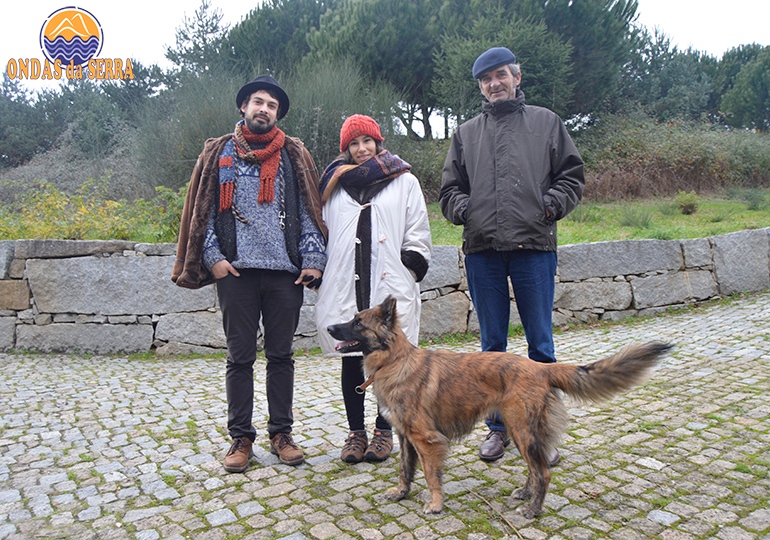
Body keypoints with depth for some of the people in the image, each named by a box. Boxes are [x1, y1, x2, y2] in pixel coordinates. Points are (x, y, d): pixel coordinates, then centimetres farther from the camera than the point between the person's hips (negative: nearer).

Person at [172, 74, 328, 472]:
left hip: (285, 271, 1)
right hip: (236, 271, 0)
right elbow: (202, 210, 8)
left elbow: (309, 210, 6)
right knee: (240, 358, 6)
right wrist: (213, 257, -3)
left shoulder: (293, 154, 11)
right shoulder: (218, 153, 11)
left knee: (281, 355, 8)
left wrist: (313, 259, -4)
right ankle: (241, 437, 18)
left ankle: (281, 433, 20)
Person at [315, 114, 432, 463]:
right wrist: (318, 270, 10)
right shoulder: (335, 183, 16)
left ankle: (384, 430, 18)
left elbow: (417, 234, 8)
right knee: (350, 359, 5)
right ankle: (356, 431, 18)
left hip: (390, 287, -1)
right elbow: (322, 229, 17)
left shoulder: (404, 181, 10)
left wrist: (409, 271, -2)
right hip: (345, 287, 2)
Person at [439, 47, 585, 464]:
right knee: (492, 346, 9)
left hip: (534, 246, -1)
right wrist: (461, 208, -3)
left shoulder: (546, 122, 13)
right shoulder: (466, 133, 17)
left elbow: (572, 175, 11)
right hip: (482, 250, 2)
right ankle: (498, 428, 22)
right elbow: (449, 187, 17)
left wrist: (553, 202, -7)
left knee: (541, 344, 3)